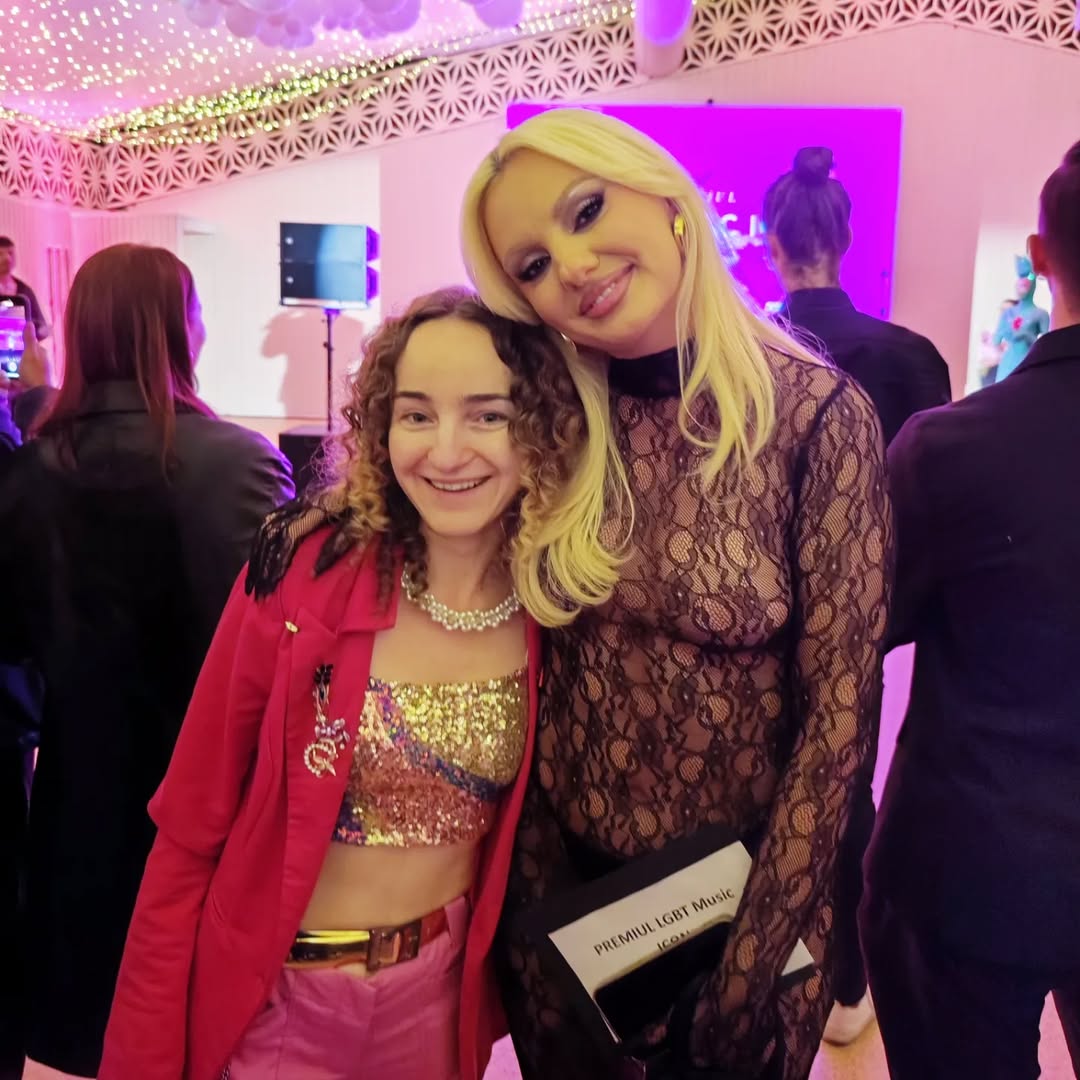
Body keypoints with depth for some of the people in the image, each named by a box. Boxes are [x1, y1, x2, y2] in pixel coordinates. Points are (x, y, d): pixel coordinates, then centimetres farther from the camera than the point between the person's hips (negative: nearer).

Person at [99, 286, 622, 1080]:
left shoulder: (563, 603, -12)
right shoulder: (306, 570, -19)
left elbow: (543, 833, 2)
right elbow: (189, 832, -12)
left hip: (447, 994, 2)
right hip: (275, 1001, -2)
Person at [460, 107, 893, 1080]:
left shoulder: (815, 413, -17)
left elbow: (839, 714, -16)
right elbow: (533, 662, -1)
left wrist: (750, 966, -14)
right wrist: (534, 894, -4)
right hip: (561, 881, 3)